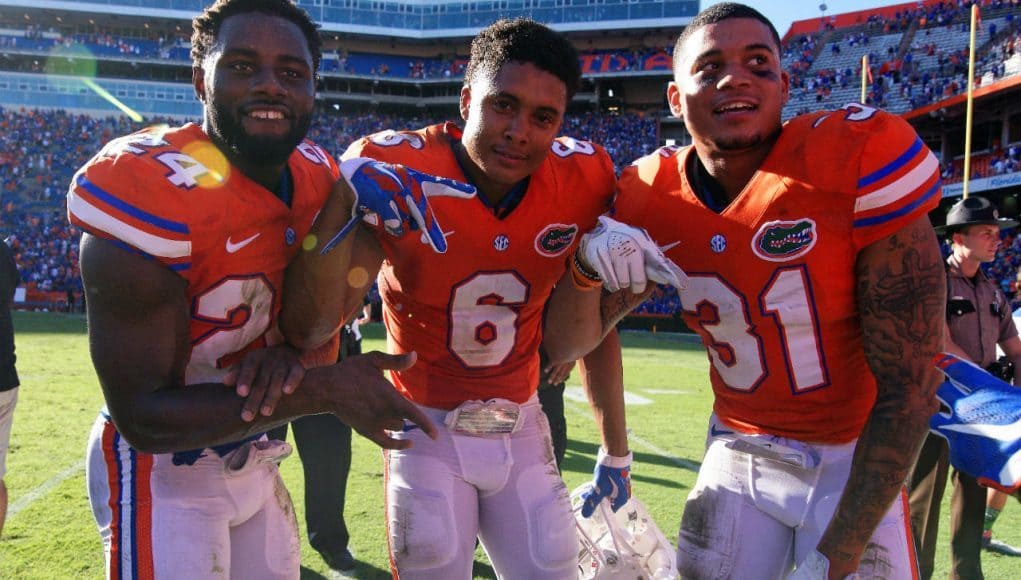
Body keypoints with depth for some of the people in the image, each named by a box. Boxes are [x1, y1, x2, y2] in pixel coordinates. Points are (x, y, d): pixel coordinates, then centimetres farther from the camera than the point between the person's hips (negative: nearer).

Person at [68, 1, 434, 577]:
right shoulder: (148, 188, -25)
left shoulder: (318, 177, -5)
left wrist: (290, 352, -18)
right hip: (162, 469, -6)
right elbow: (144, 416, -24)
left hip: (255, 460, 7)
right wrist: (325, 389, -30)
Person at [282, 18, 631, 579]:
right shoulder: (396, 174, -20)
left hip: (521, 430, 3)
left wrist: (616, 451, 9)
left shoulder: (583, 181, -11)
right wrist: (340, 204, -40)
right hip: (428, 430, -2)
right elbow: (310, 328, -25)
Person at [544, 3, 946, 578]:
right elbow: (563, 345, -2)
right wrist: (590, 261, -23)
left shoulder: (859, 158, -20)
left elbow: (909, 384, -17)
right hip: (738, 454, 3)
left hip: (858, 462, -2)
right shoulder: (650, 199, -8)